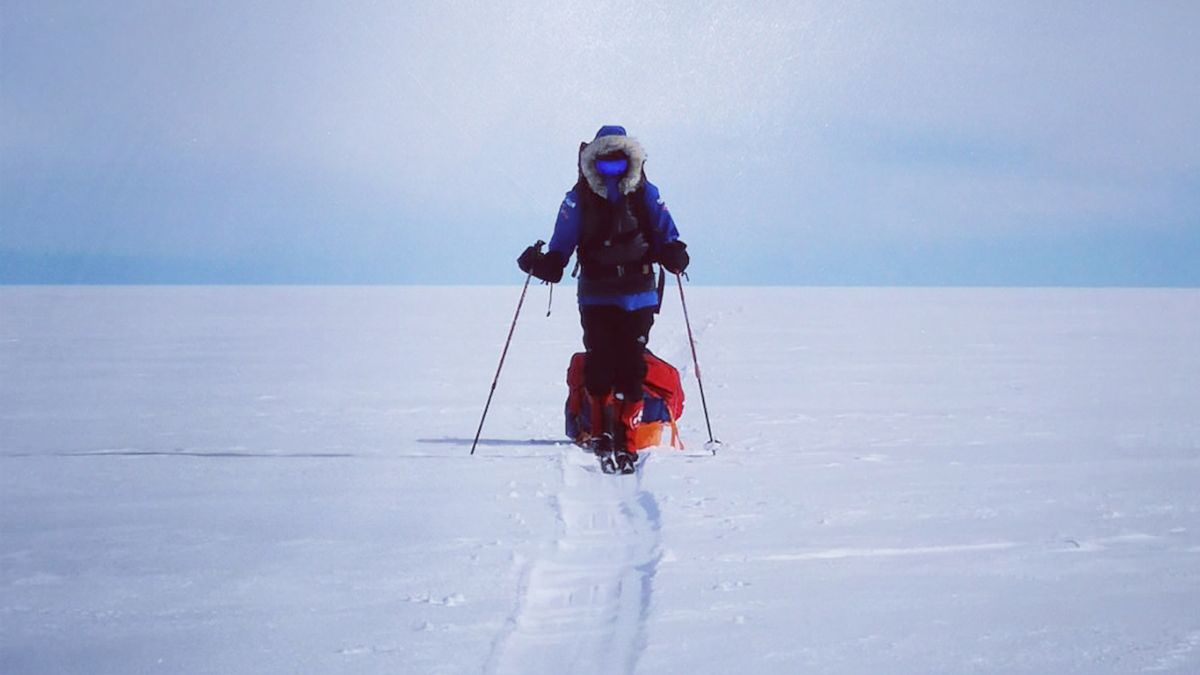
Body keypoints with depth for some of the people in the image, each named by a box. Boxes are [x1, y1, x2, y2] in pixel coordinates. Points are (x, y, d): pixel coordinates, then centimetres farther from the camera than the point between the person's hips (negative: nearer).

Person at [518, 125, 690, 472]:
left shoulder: (645, 195, 4)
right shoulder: (579, 199, 3)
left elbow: (666, 235, 6)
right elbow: (561, 247, 5)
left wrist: (674, 254, -16)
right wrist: (541, 264, -14)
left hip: (638, 295, 0)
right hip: (596, 296, 0)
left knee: (631, 368, -5)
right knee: (599, 363, -14)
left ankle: (625, 443, 1)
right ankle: (602, 433, -1)